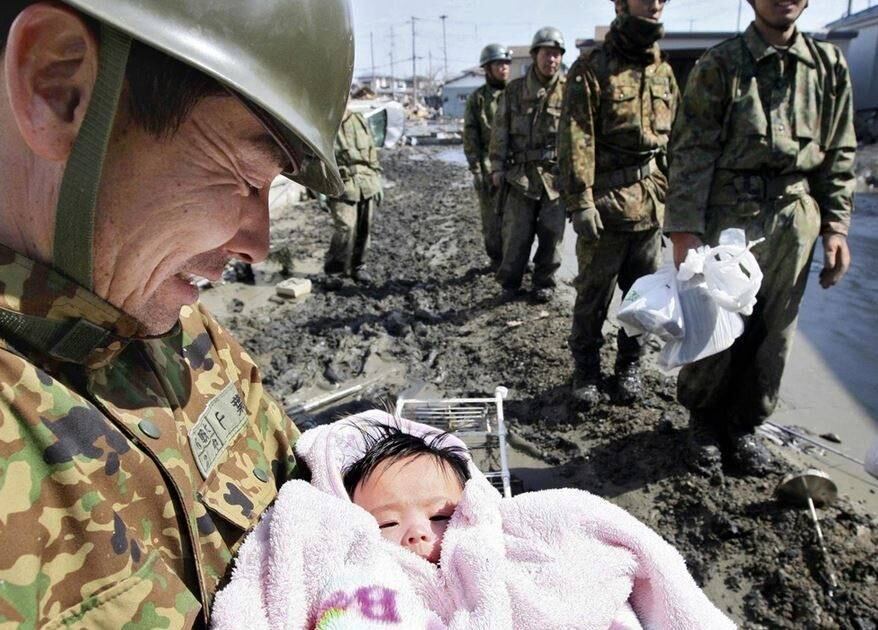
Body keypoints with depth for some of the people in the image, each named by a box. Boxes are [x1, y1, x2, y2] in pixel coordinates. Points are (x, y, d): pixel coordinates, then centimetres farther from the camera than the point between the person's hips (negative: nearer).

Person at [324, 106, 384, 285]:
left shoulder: (359, 120, 11)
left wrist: (377, 182, 13)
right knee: (345, 228, -16)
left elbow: (372, 152, 16)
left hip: (367, 185, 4)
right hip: (342, 188, -4)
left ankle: (358, 267, 23)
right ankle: (335, 267, 4)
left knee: (363, 230, 6)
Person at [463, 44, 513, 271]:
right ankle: (497, 260, 16)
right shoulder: (477, 99, 2)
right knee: (492, 219, 3)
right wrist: (477, 171, -6)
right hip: (489, 169, -2)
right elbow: (470, 138, 0)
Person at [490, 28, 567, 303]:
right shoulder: (514, 90, 6)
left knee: (552, 233, 6)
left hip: (555, 174, 0)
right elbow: (500, 131, 7)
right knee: (515, 233, 2)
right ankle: (509, 283, 19)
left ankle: (544, 283, 23)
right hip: (520, 173, 0)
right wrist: (497, 166, 3)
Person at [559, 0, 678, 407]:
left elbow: (675, 140, 17)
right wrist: (581, 202, -18)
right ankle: (585, 369, 20)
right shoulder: (591, 69, -5)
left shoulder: (664, 73, 14)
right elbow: (576, 142, -12)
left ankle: (630, 365, 30)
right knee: (593, 296, 4)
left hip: (652, 206, 6)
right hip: (606, 205, -5)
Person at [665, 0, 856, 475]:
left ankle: (743, 425, 26)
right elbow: (692, 152, -7)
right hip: (729, 217, -4)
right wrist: (686, 230, -13)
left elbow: (839, 154, 12)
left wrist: (835, 226, 5)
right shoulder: (720, 65, -1)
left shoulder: (829, 66, 11)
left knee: (774, 333, 8)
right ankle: (704, 422, 23)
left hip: (794, 222, 4)